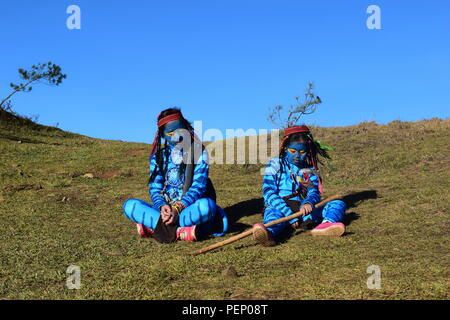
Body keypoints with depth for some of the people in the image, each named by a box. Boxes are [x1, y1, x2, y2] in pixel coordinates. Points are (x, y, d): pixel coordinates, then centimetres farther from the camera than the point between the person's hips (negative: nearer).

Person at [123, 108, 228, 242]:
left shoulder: (199, 151, 0)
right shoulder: (157, 155, 8)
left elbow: (198, 185, -9)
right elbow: (155, 186, 3)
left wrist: (178, 208, -23)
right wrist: (161, 206, -20)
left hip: (189, 207, -3)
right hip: (165, 209, 3)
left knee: (207, 205, -37)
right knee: (129, 205, -21)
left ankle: (152, 227, -32)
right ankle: (181, 231, -34)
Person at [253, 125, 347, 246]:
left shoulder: (309, 170, 18)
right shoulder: (275, 165, 9)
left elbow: (314, 192, 3)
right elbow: (269, 193, -4)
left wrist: (308, 203, -26)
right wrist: (288, 213, -19)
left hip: (303, 210, 3)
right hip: (280, 208, -3)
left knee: (339, 205, -14)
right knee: (272, 211, -38)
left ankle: (327, 224, -49)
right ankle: (269, 233, -74)